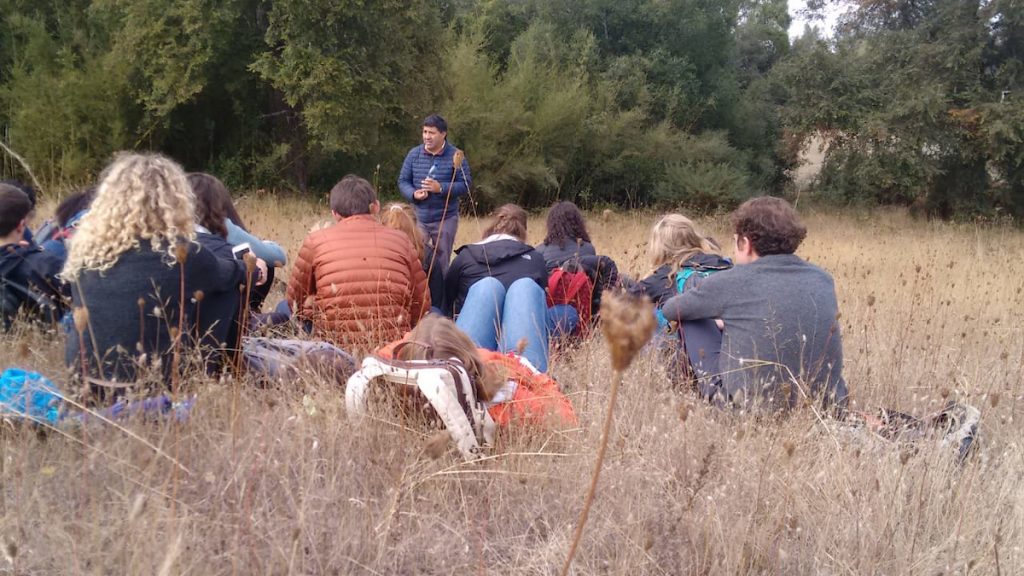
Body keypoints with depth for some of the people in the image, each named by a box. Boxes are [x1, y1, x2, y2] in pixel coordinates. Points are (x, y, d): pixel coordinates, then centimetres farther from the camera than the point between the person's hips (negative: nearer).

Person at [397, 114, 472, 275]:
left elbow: (466, 185, -8)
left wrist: (441, 188, -22)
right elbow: (403, 181, 7)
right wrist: (413, 194, -14)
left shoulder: (455, 156, -5)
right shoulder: (414, 154, 3)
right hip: (418, 218, 2)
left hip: (445, 219, -2)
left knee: (441, 263, 7)